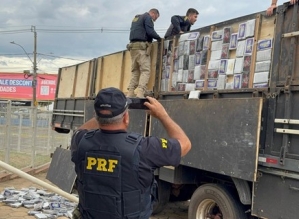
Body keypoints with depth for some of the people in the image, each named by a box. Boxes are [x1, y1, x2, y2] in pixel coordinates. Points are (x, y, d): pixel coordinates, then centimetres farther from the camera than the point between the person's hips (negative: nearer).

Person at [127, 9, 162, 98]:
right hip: (141, 46, -8)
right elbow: (150, 32, -12)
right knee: (145, 71, -12)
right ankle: (140, 93, -25)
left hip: (133, 46, 8)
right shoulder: (147, 17, 1)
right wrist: (159, 38, 4)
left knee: (135, 71, 6)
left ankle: (130, 93, -4)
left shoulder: (136, 18, 28)